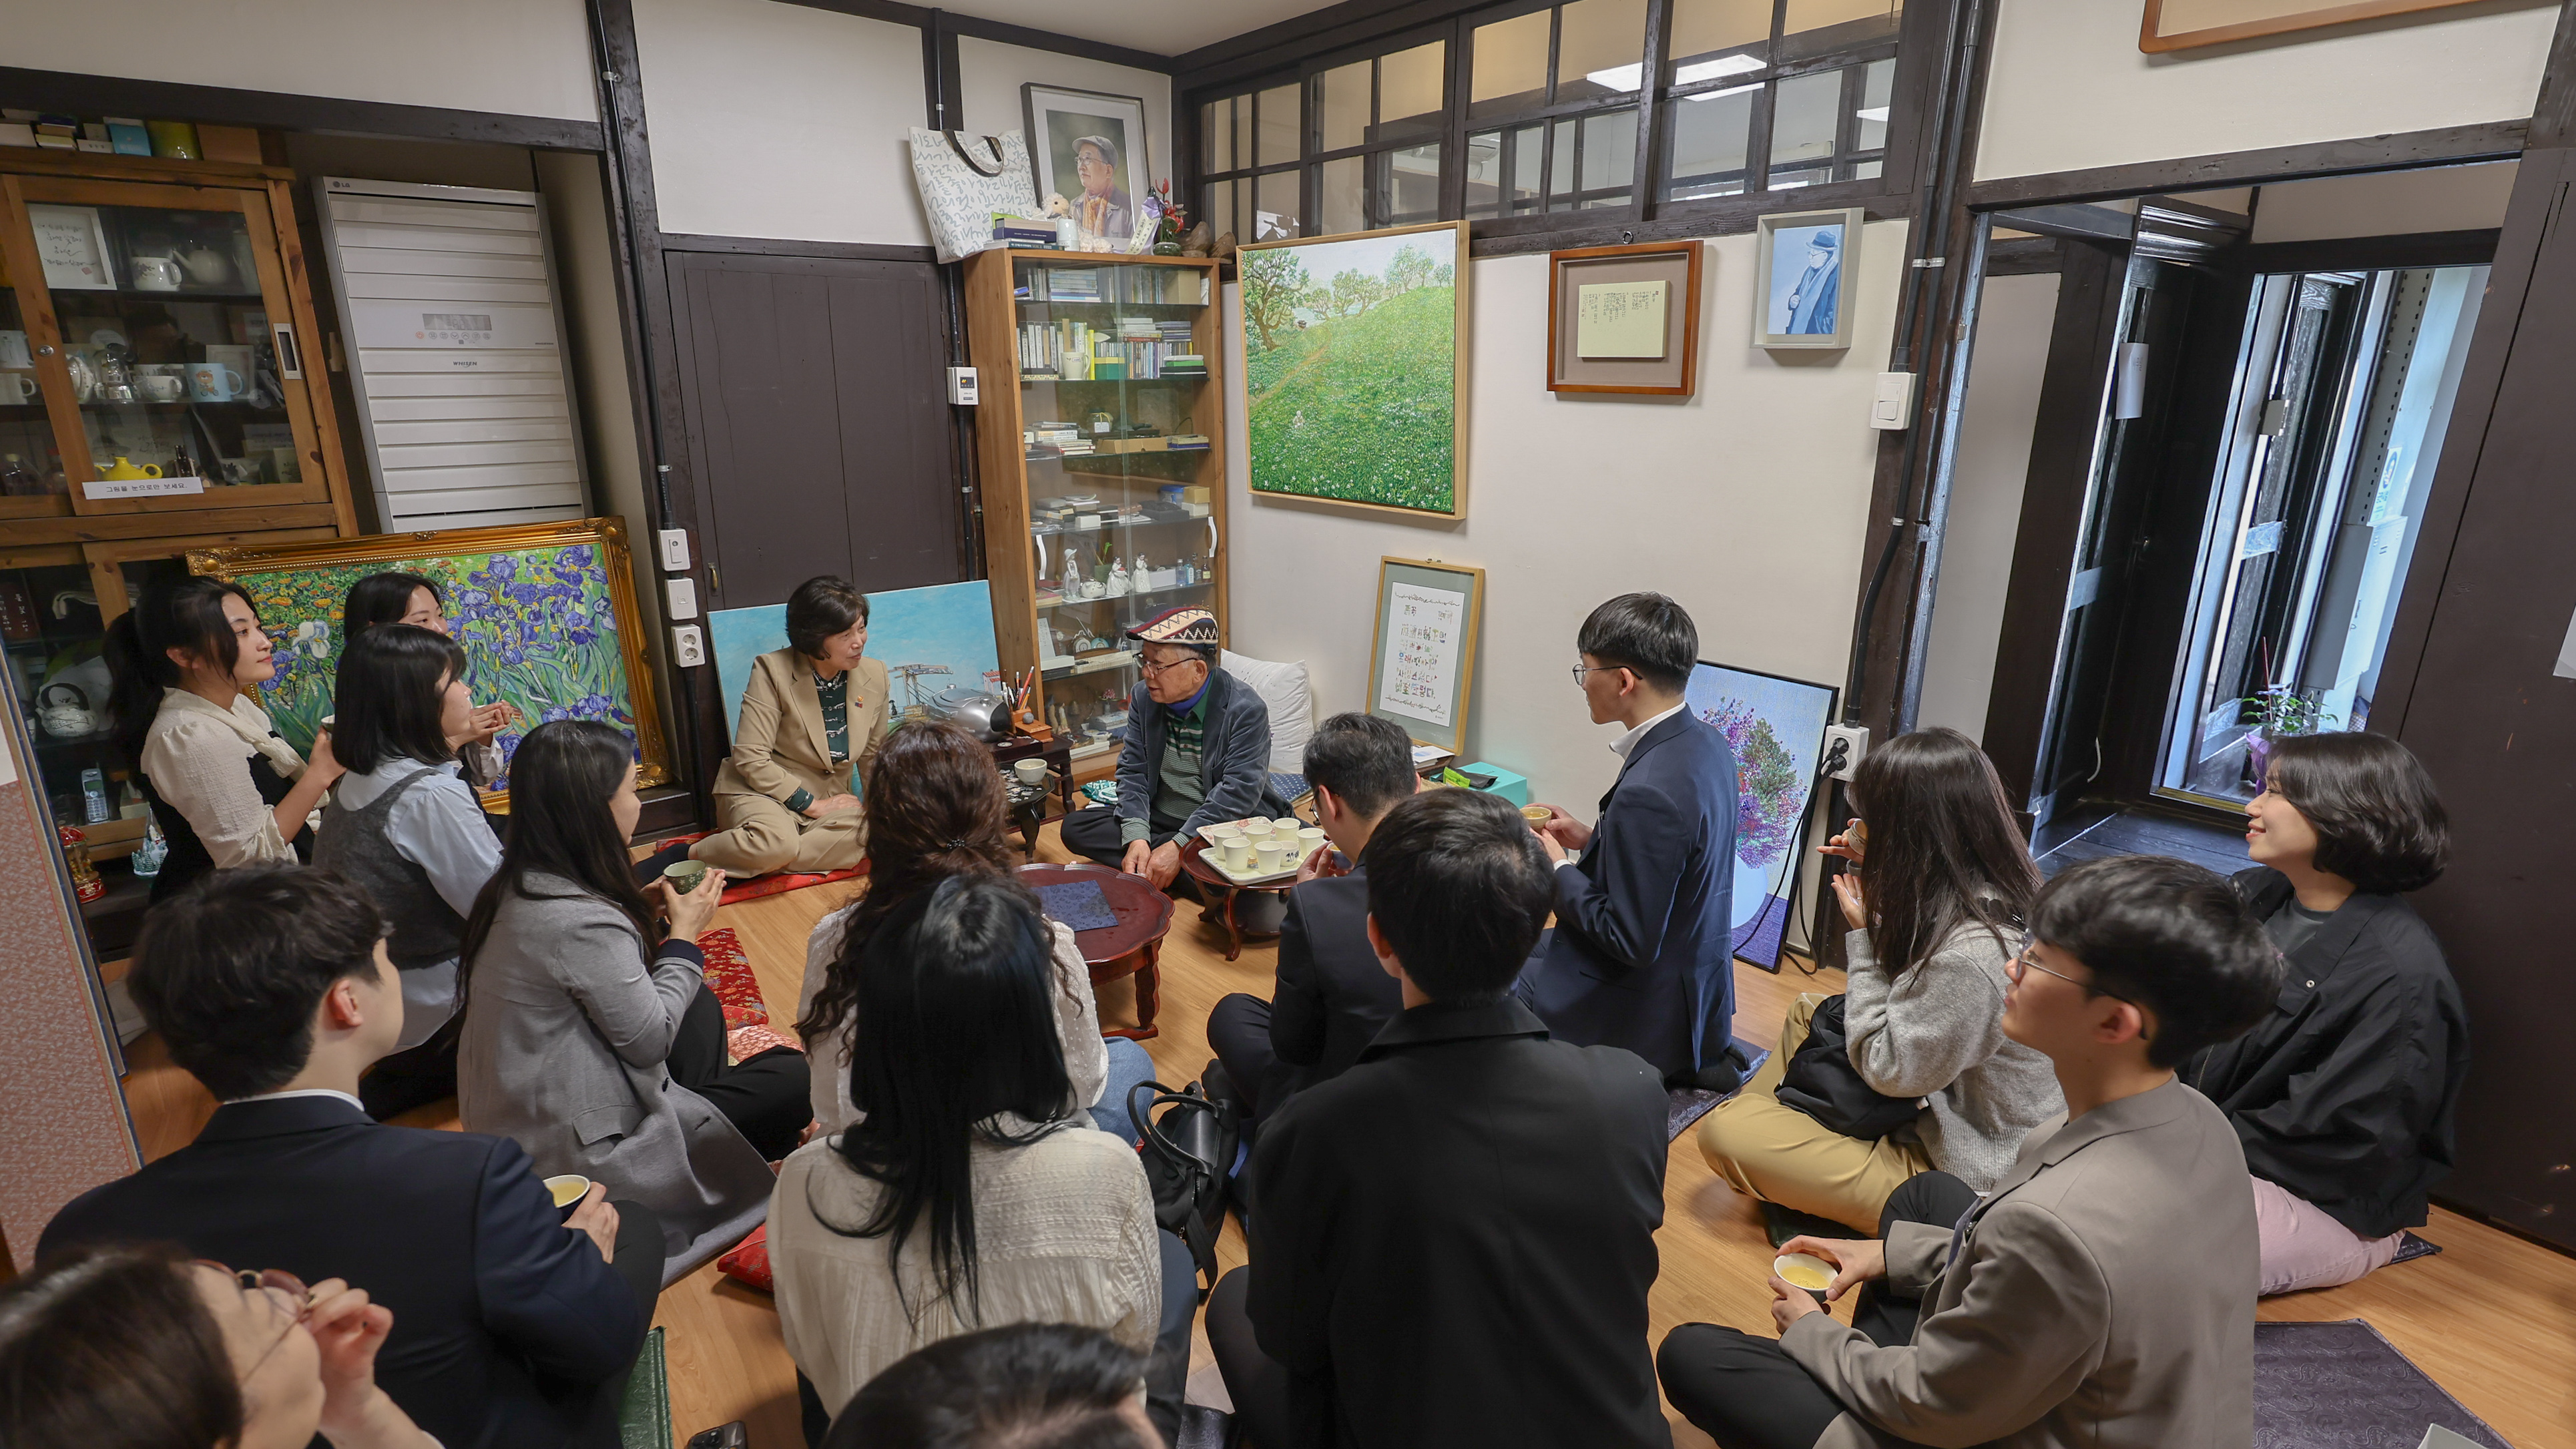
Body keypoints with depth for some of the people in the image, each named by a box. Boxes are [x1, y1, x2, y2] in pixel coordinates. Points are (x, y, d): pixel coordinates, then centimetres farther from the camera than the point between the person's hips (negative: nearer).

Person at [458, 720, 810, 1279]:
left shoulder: (518, 886, -1)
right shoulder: (584, 923, -30)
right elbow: (651, 1039, -19)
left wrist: (644, 913, 2)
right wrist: (684, 935, -8)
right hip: (571, 1155, -9)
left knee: (701, 1005, 16)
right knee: (793, 1076, -6)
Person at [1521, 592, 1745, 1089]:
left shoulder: (1649, 791, -31)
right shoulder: (1705, 743, -2)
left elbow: (1631, 943, -26)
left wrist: (1558, 870, -14)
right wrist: (1592, 839, 4)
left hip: (1646, 1012, -9)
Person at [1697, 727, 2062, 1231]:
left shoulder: (1970, 955, -35)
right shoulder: (2002, 896, -6)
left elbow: (1886, 1071, -21)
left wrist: (1864, 934, -16)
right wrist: (1877, 876, 0)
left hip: (1956, 1179, -10)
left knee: (1723, 1131, -17)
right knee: (1807, 1011, 21)